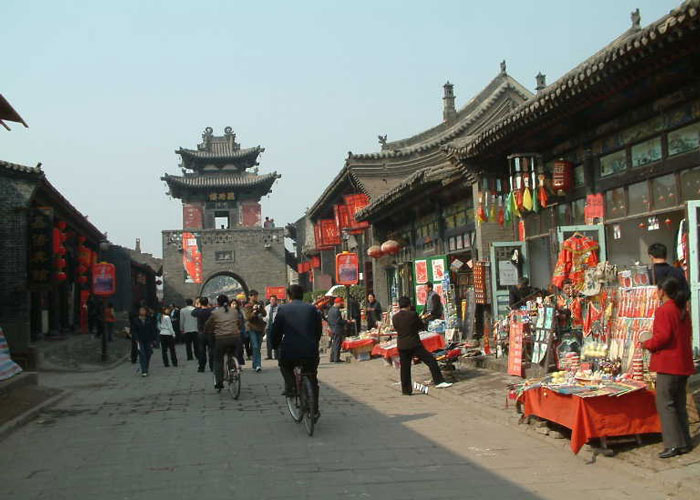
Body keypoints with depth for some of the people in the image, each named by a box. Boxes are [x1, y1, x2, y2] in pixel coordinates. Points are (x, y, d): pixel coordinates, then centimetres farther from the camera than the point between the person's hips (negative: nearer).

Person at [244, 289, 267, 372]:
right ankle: (257, 365, -20)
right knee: (255, 346, -15)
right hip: (251, 328, -4)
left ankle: (255, 365, 18)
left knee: (258, 347, 7)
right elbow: (248, 317, -10)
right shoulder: (247, 306, 0)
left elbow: (265, 314, 1)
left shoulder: (260, 304, 12)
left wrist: (261, 308, -15)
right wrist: (254, 311, -21)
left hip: (260, 328, 4)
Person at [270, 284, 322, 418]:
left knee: (284, 366, 33)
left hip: (289, 352, -1)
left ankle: (290, 386, 12)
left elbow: (276, 331, 5)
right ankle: (314, 411, 18)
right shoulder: (312, 309, 9)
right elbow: (319, 330, 15)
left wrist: (275, 346, 22)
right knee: (313, 381, 20)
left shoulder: (283, 309, 3)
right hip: (310, 352, 1)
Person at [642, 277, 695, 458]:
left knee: (664, 403, -5)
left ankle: (673, 444, -7)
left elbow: (662, 336, -21)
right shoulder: (683, 312, 14)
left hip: (668, 364, -9)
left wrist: (647, 344, -4)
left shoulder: (663, 311, -14)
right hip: (684, 364, 9)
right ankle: (685, 442, 17)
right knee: (679, 404, 14)